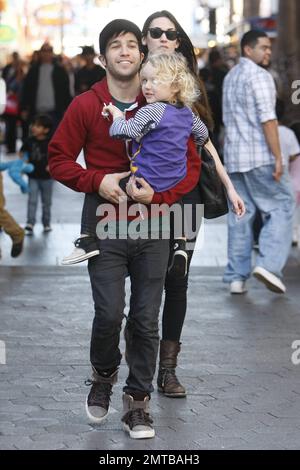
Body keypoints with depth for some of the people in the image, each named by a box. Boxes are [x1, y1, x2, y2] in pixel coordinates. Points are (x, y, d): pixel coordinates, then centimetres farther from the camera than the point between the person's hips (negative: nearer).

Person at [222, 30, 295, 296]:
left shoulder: (230, 77, 18)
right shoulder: (259, 76, -9)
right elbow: (267, 119, -16)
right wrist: (278, 158, -16)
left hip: (233, 157, 8)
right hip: (260, 157, -8)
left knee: (240, 215, 8)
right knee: (280, 207, -1)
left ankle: (237, 276, 6)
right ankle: (269, 264, -13)